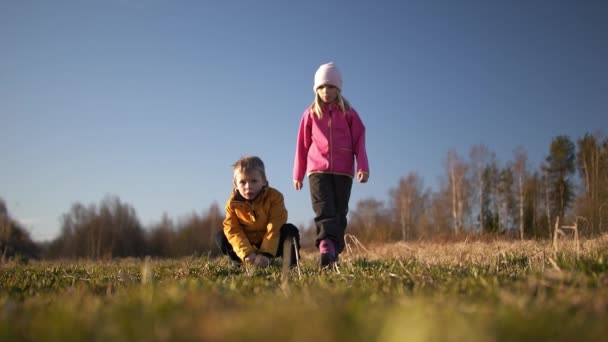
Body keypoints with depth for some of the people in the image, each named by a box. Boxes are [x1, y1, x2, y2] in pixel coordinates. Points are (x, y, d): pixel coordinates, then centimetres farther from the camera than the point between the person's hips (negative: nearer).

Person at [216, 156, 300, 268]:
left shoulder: (274, 197, -20)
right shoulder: (233, 204, -14)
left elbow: (275, 228, -25)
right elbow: (233, 231, -19)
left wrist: (266, 254, -35)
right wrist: (247, 253, -34)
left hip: (273, 243, -2)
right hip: (248, 244, 2)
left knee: (290, 230, -28)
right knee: (221, 237, -17)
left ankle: (290, 262, -10)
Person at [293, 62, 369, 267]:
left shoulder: (348, 113, 8)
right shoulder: (310, 114, 9)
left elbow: (359, 142, 5)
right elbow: (302, 145, 13)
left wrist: (363, 167, -7)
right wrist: (298, 174, 14)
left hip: (343, 171, 1)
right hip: (318, 170, -1)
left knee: (339, 212, 1)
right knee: (324, 209, -17)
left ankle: (333, 252, 4)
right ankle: (326, 246, -34)